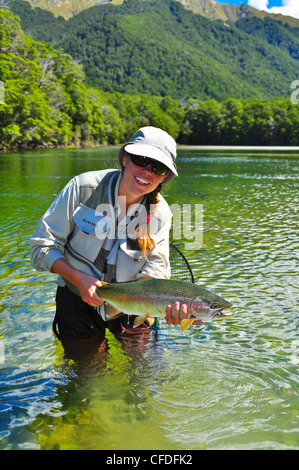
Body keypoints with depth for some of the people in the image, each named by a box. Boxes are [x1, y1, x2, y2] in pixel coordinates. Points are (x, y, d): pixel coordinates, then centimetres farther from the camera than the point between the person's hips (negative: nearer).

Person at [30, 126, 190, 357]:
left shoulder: (161, 214, -12)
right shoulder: (83, 187, -19)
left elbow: (155, 274, -15)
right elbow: (43, 245, -15)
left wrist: (169, 302, -37)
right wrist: (78, 278, -29)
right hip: (78, 301, -1)